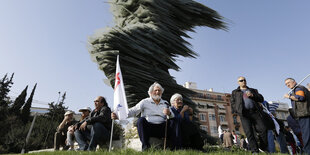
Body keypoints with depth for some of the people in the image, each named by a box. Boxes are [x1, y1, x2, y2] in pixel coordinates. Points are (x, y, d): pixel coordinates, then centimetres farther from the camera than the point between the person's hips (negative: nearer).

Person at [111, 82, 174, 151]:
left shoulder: (165, 103, 18)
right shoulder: (145, 102, 11)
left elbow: (172, 116, 7)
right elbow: (133, 111, -1)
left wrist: (169, 113, -19)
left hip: (161, 128, 1)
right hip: (147, 128, -1)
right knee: (141, 120, -31)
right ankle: (145, 145, -26)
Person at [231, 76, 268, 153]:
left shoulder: (253, 90, 26)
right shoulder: (235, 92, 21)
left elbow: (261, 99, 15)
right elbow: (232, 102, 13)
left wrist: (252, 95, -3)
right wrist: (235, 111, -4)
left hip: (254, 112, 2)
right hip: (244, 113, -2)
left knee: (263, 129, -7)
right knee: (249, 132, -10)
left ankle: (264, 149, 7)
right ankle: (255, 151, -7)